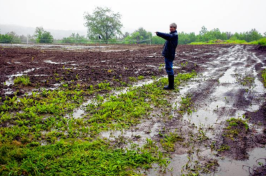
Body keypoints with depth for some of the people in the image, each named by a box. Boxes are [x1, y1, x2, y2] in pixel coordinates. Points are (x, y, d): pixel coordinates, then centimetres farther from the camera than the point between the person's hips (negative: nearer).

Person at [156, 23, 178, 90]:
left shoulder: (174, 35, -14)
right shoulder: (172, 34, 18)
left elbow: (168, 36, -31)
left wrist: (158, 33, -40)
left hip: (169, 54, -10)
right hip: (168, 54, 10)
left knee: (169, 69, -8)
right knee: (169, 69, 14)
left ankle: (171, 85, -4)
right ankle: (171, 85, 21)